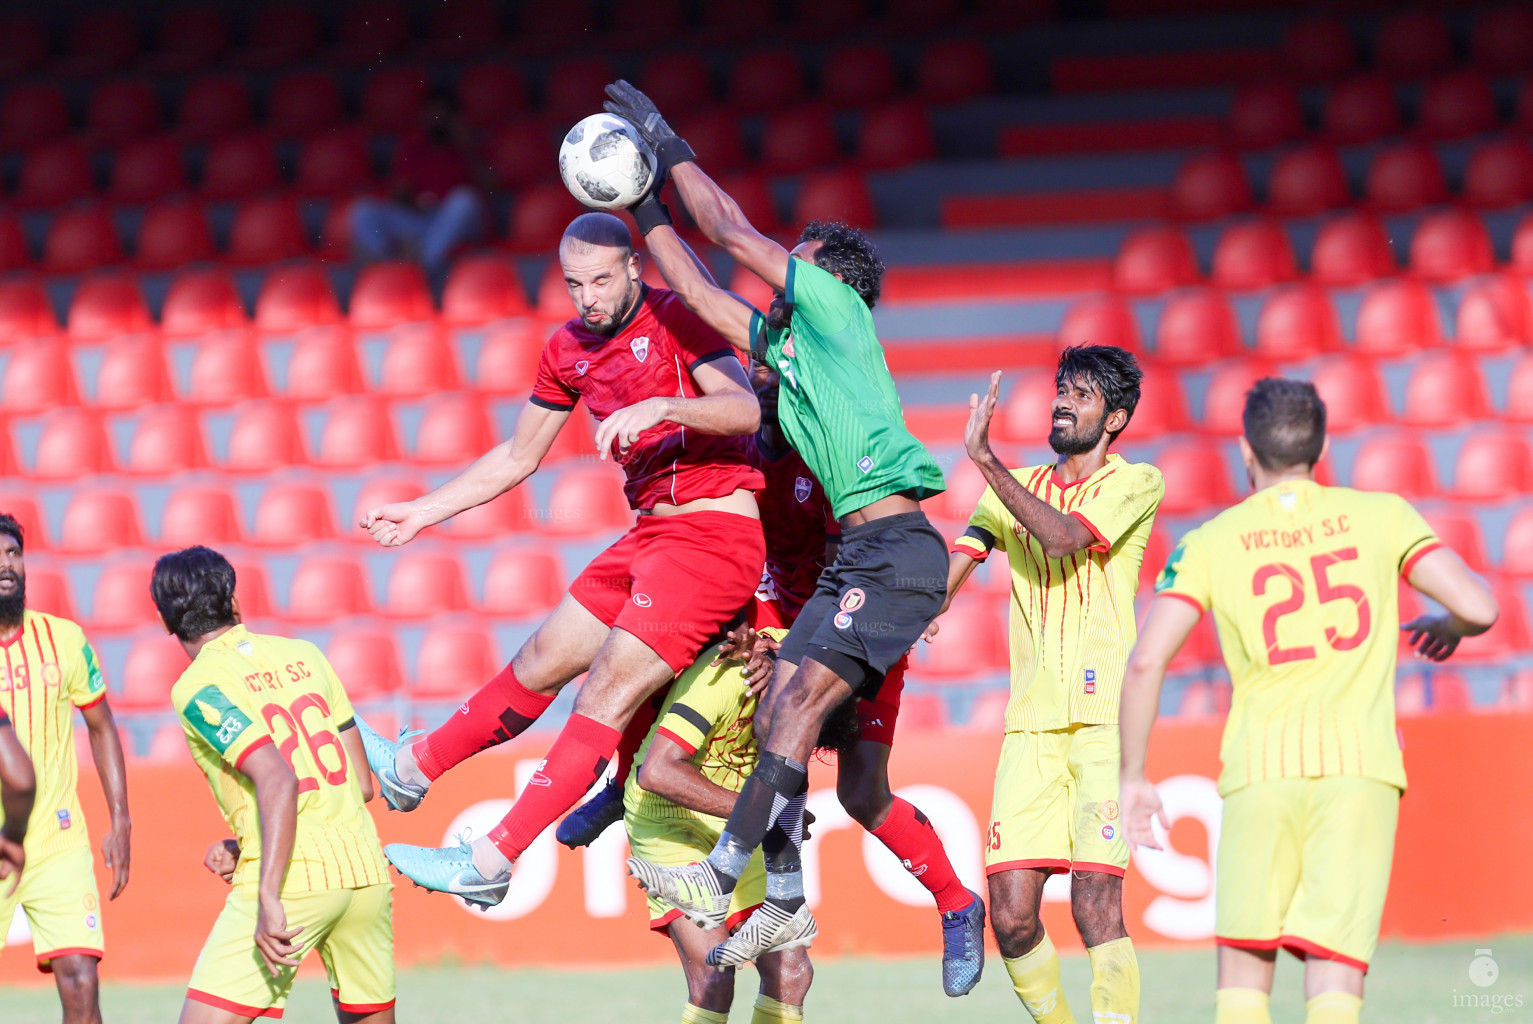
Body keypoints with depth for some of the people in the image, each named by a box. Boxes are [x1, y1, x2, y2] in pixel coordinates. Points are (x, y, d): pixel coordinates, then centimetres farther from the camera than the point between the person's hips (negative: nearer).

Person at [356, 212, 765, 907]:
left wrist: (658, 407, -37)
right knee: (540, 664, 18)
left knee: (606, 694, -13)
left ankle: (490, 864, -15)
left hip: (714, 531, -8)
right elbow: (518, 457, 24)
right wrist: (424, 512, 21)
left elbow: (746, 409, -23)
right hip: (650, 534, 8)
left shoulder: (675, 318, -10)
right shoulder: (570, 350, 12)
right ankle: (410, 771, 36)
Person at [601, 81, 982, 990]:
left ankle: (722, 878, -18)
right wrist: (645, 202, 26)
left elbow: (734, 232, -1)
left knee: (800, 697, -15)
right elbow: (700, 291, 27)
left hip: (897, 547, -9)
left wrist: (668, 145, 7)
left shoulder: (836, 308, 0)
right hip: (857, 555, 9)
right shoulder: (779, 340, 22)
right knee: (778, 712, 3)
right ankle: (785, 900, 5)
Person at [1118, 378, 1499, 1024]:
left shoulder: (1210, 543, 8)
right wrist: (1447, 625, 24)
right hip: (1360, 762, 0)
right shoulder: (1380, 516, 8)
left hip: (1260, 765, 0)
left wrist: (1132, 777, 8)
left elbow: (1146, 661, -1)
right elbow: (1478, 606, 1)